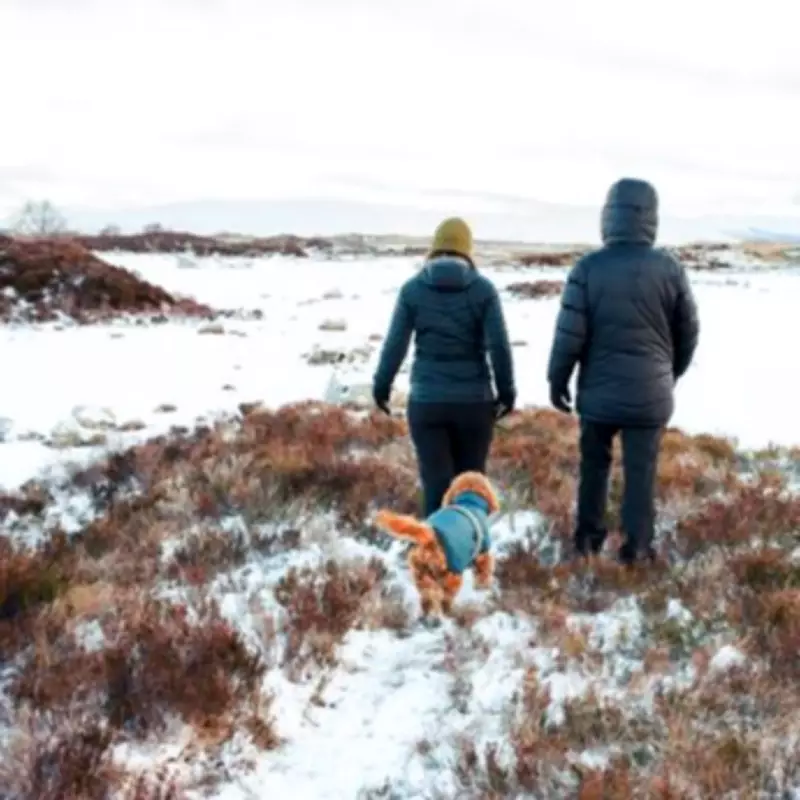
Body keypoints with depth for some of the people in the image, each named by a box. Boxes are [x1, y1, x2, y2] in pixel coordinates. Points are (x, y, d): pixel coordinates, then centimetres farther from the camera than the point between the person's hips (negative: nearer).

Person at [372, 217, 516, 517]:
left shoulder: (412, 289, 0)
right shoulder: (483, 289, -1)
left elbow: (394, 345, 0)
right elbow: (499, 345, -6)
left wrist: (381, 387, 14)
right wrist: (507, 391, 6)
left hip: (426, 401, 0)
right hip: (474, 401, 0)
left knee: (436, 484, 2)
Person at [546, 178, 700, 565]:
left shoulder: (589, 267, -10)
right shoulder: (669, 268, -5)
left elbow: (569, 333, -10)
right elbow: (688, 332, 4)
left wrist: (557, 379, 4)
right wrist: (671, 373, 21)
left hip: (598, 390, 1)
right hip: (649, 392, 0)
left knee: (593, 464, 17)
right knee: (641, 470, 9)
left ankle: (589, 536, 26)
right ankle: (636, 545, 13)